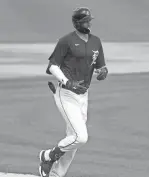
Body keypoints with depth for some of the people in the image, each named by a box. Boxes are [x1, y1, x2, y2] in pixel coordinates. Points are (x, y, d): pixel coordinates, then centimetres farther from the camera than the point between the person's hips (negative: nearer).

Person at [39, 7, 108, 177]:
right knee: (81, 137, -17)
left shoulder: (95, 41, 8)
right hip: (66, 96, -7)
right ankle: (48, 156, 5)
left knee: (73, 140, 10)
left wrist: (103, 71, -14)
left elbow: (100, 67, 11)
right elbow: (52, 66, -11)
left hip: (83, 97, 7)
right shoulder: (66, 40, -12)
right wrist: (68, 83, -25)